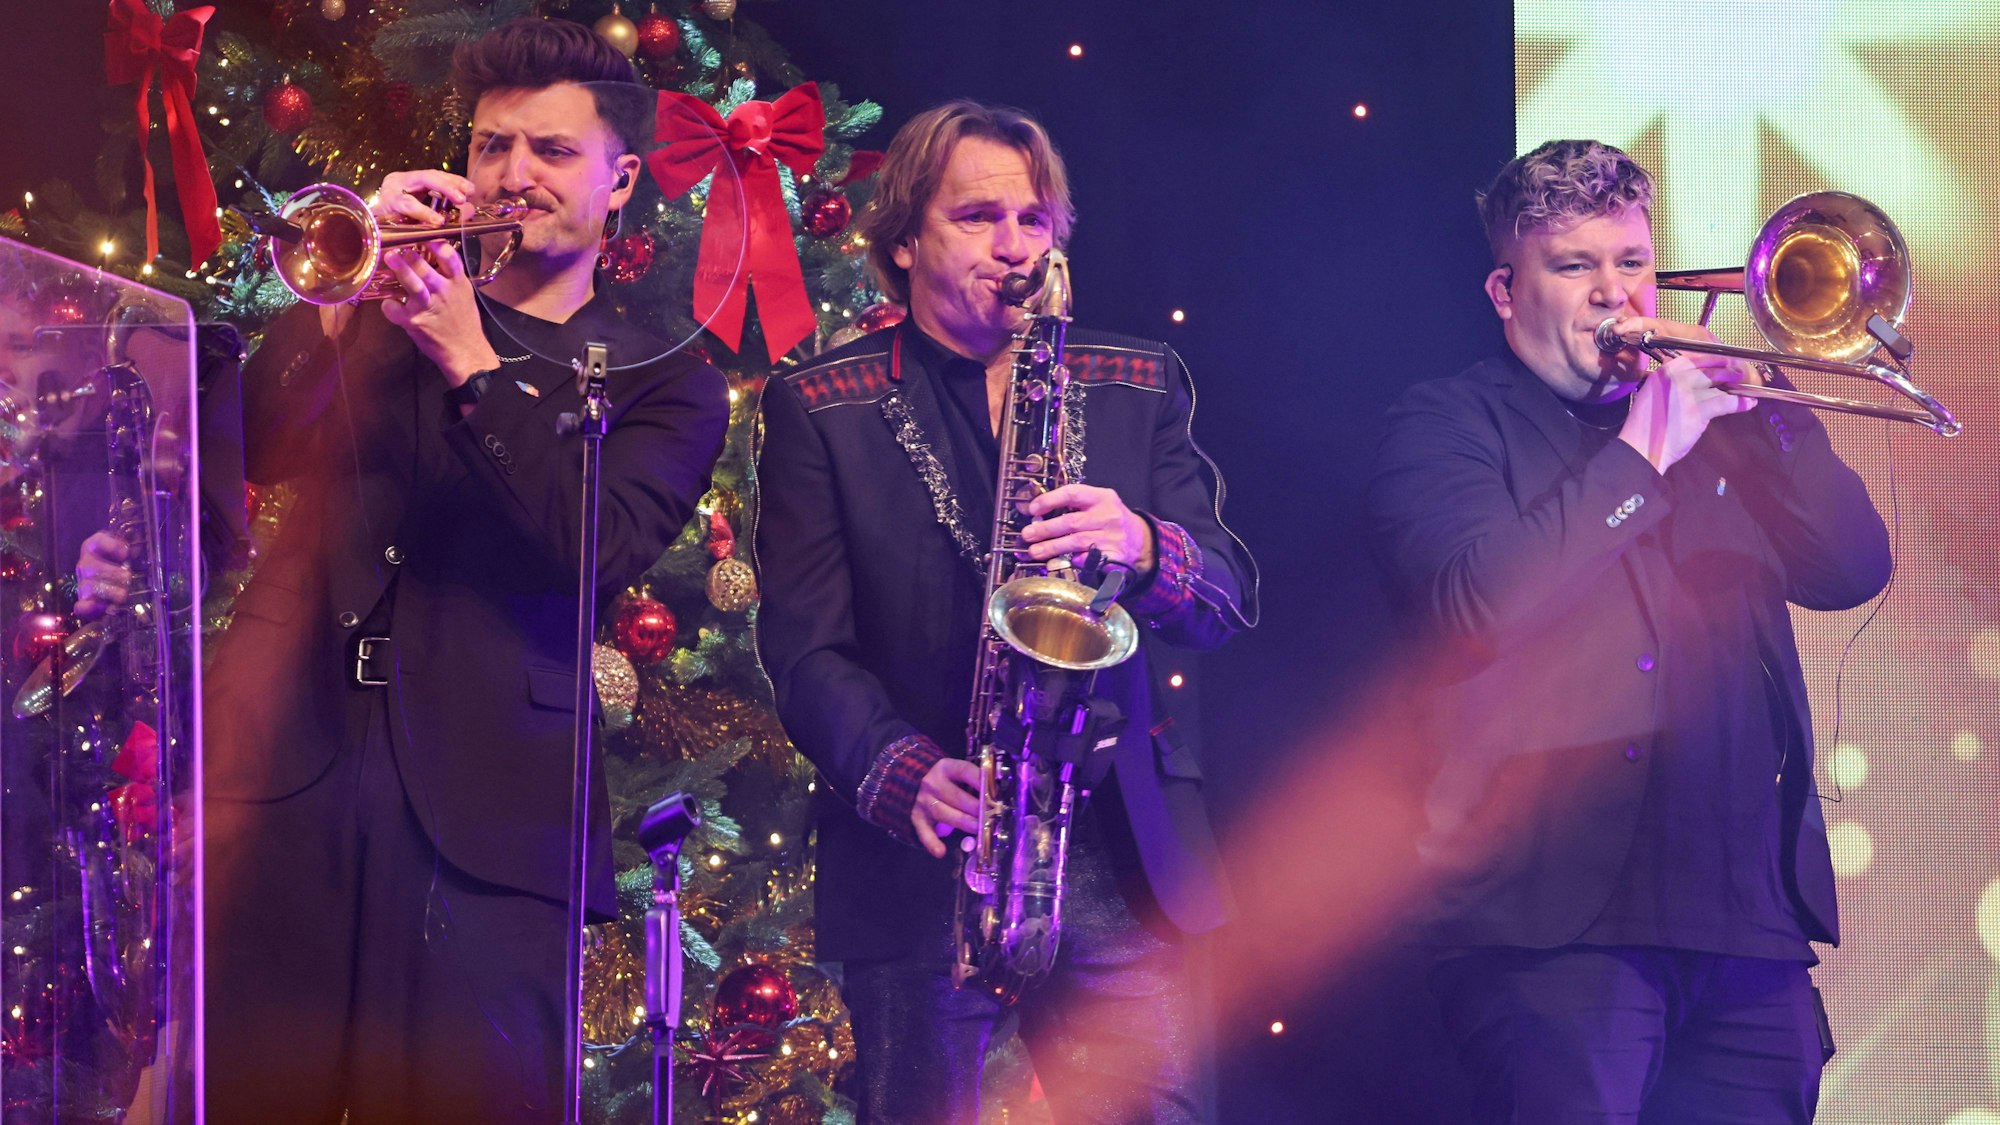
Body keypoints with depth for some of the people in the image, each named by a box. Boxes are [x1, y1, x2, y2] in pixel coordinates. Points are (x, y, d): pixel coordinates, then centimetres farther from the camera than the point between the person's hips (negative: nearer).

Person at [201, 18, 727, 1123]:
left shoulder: (663, 386, 12)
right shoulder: (380, 314, 19)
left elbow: (603, 550, -6)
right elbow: (259, 449, 4)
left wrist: (472, 367, -11)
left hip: (481, 816, -2)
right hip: (291, 770, 2)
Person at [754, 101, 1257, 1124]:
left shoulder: (1139, 389, 14)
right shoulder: (819, 409, 6)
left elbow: (1228, 596, 5)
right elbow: (803, 647, -1)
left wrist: (1145, 548, -18)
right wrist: (904, 772, -19)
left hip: (1114, 854, 2)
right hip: (916, 862, -2)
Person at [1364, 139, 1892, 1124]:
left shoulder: (1708, 417, 20)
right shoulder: (1445, 427, 5)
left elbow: (1853, 570, 9)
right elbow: (1478, 604, -14)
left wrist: (1754, 405, -2)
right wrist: (1643, 451, -11)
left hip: (1746, 920, 5)